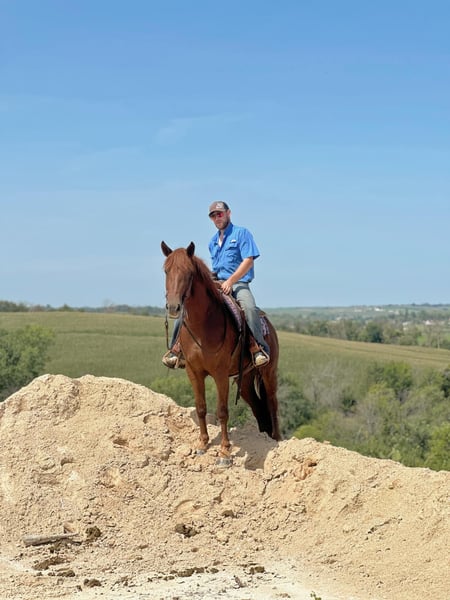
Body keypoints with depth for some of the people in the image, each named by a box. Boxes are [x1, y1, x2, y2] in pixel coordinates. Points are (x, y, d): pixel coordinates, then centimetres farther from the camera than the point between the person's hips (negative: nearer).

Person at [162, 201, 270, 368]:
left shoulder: (242, 233, 1)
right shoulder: (213, 241, 22)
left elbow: (248, 261, -10)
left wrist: (230, 281, -19)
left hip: (238, 283, -6)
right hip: (215, 284, 6)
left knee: (249, 307, -37)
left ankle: (260, 349, -34)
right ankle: (176, 348, -6)